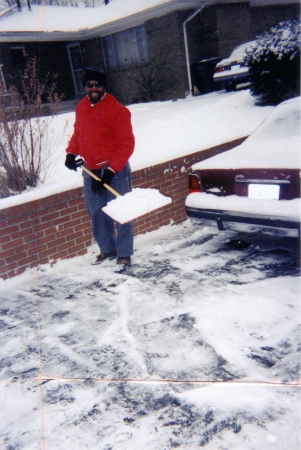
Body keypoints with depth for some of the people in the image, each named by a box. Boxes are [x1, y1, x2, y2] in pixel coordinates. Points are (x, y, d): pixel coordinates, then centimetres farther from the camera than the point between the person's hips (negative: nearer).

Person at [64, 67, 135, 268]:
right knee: (97, 213, 13)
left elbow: (126, 144, -15)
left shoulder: (117, 110, -12)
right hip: (90, 171, 7)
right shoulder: (81, 108, 8)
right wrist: (71, 153, 5)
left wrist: (111, 170, -20)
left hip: (114, 170, -6)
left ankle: (124, 254, 12)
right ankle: (107, 249, 28)